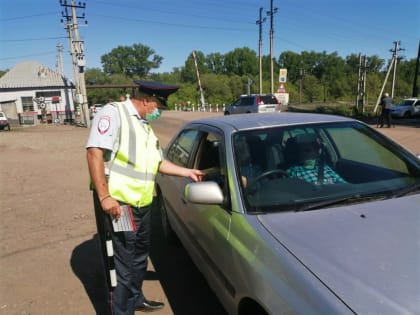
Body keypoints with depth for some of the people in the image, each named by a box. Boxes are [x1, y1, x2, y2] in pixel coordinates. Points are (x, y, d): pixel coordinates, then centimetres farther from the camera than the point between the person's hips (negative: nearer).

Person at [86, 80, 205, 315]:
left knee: (139, 257, 23)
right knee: (122, 266, 0)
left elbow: (158, 162, 23)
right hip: (117, 204, -9)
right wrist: (105, 197, -25)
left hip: (142, 205, 9)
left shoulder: (145, 127, 17)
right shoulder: (114, 113, -10)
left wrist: (187, 172, 20)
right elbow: (95, 153, -20)